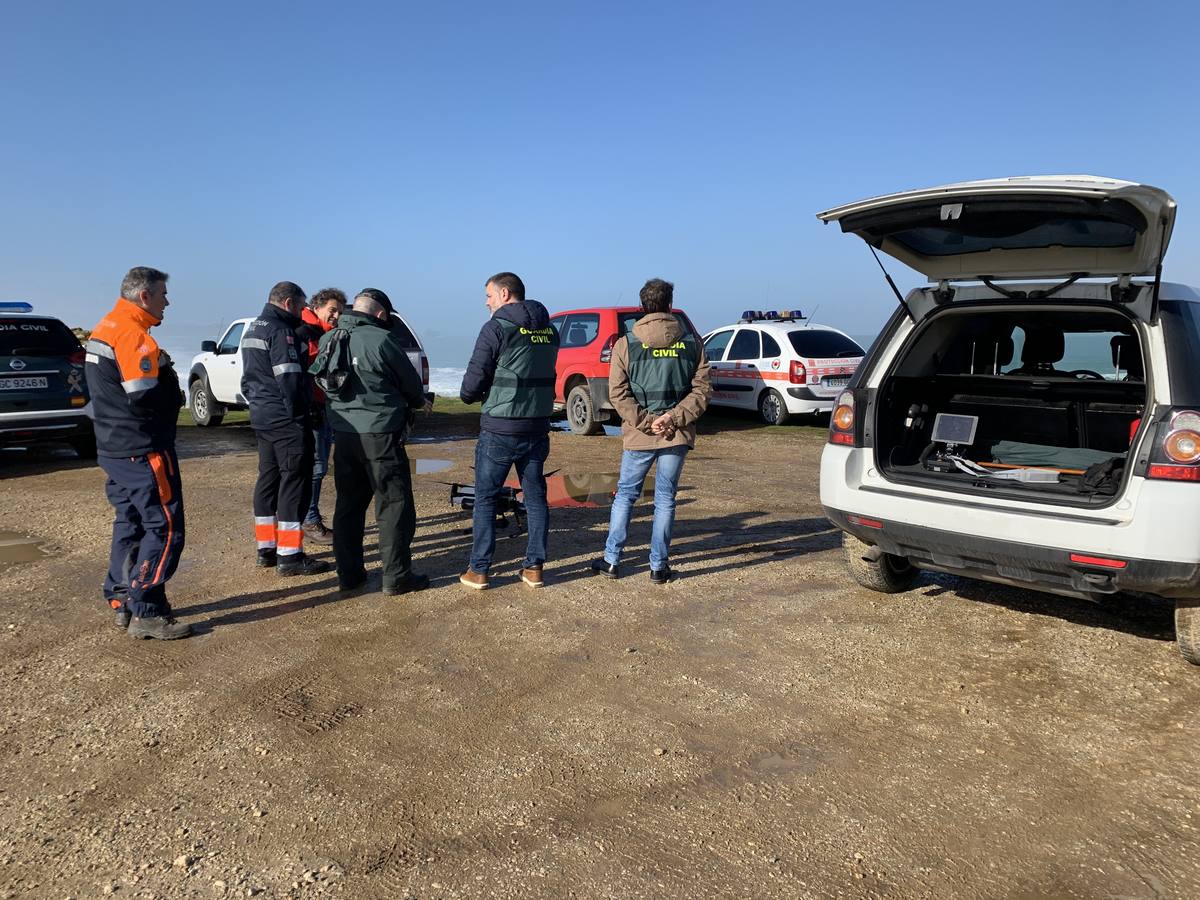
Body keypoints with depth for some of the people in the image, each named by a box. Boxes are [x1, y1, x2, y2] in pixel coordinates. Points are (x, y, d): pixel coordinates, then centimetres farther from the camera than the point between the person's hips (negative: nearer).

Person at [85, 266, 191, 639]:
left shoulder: (103, 330, 15)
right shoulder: (133, 335, -18)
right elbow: (144, 397, -25)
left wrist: (165, 381, 7)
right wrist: (172, 390, -5)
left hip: (114, 448, 10)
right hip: (142, 450, -10)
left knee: (130, 523, 17)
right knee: (164, 528, -5)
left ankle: (122, 601, 24)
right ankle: (146, 613, -3)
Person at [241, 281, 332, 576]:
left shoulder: (252, 329, 18)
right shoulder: (280, 331, -14)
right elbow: (290, 379, -20)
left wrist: (257, 403, 20)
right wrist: (298, 415, -13)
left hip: (261, 417, 10)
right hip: (286, 419, -10)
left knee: (269, 479, 15)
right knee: (294, 483, -6)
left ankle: (266, 548, 22)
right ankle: (289, 555, -4)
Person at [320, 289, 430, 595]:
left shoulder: (328, 340, 6)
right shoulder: (382, 339, -13)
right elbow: (412, 383, -3)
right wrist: (417, 402, 19)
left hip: (343, 433, 6)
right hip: (380, 432, -6)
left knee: (348, 504, 15)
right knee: (394, 505, 2)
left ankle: (348, 573, 20)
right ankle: (396, 576, 5)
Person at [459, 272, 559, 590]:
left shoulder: (497, 329, -11)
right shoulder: (549, 331, 8)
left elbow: (473, 383, -12)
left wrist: (470, 395, 9)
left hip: (499, 430, -5)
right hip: (537, 428, 5)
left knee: (485, 499, 7)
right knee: (535, 497, 14)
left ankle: (479, 570, 11)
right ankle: (534, 567, 18)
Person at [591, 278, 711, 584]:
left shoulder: (626, 344, -2)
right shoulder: (691, 342, 2)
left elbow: (618, 393, -7)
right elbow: (701, 389, -3)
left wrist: (644, 422, -7)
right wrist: (675, 417, -9)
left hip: (638, 435, -1)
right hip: (677, 435, 1)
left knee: (625, 495, 13)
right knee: (665, 499, 9)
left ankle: (611, 561, 17)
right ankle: (659, 566, 14)